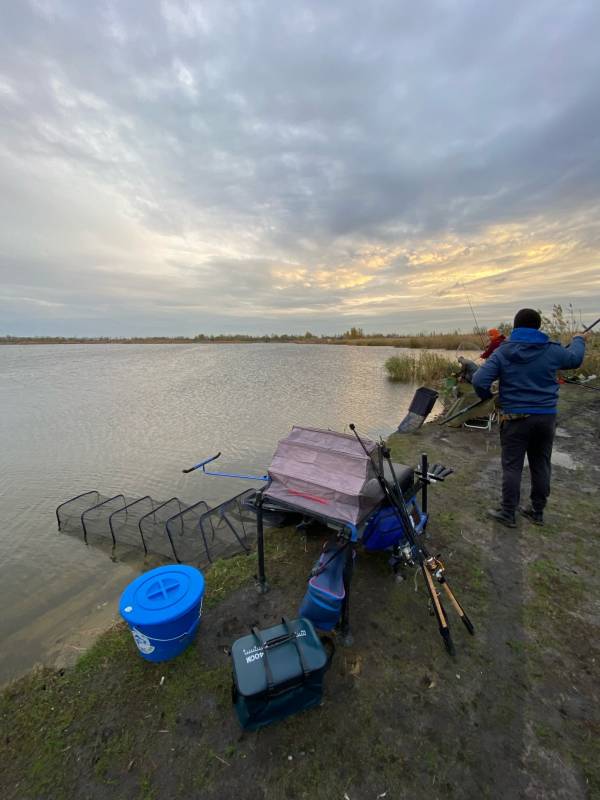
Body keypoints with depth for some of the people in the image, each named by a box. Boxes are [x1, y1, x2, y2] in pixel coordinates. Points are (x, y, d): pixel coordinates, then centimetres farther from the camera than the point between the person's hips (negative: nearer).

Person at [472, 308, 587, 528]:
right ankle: (537, 512, 29)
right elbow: (574, 358, 23)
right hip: (546, 416, 4)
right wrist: (579, 340, 44)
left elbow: (479, 380, -17)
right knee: (541, 465, 15)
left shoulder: (502, 353, -8)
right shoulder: (551, 350, 1)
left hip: (515, 417, -3)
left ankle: (508, 514, 12)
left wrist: (487, 397, 4)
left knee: (512, 466, 4)